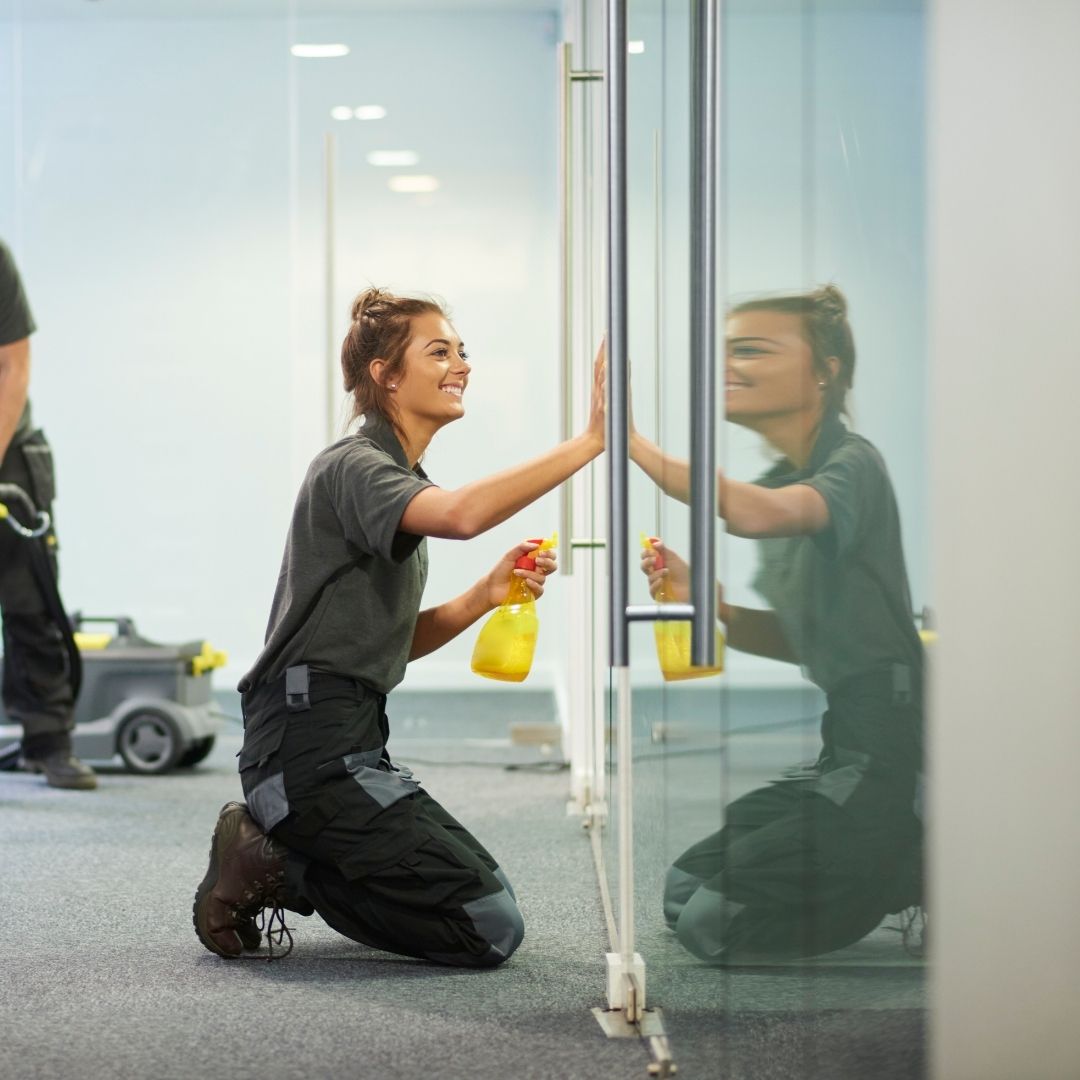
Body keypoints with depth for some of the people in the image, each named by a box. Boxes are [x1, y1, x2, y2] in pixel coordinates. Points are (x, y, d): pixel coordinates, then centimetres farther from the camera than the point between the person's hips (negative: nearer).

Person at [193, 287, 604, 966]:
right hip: (311, 747, -10)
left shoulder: (398, 481, 21)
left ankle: (278, 859, 11)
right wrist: (589, 442, -33)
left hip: (350, 745, 10)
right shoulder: (352, 466, -10)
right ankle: (271, 869, -5)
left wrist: (485, 596, 3)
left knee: (488, 903, 17)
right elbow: (461, 514, -33)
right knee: (491, 928, -13)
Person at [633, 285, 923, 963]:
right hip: (846, 747, 9)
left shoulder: (852, 464, -13)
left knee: (714, 924, -9)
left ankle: (934, 873, 1)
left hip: (891, 749, -9)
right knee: (685, 892, 15)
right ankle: (906, 873, 16)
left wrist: (632, 442, -36)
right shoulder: (779, 480, 13)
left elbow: (759, 515, -36)